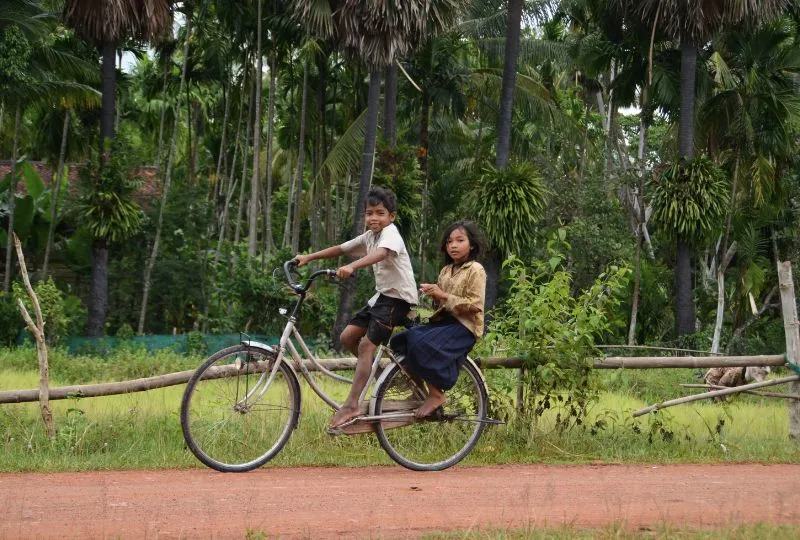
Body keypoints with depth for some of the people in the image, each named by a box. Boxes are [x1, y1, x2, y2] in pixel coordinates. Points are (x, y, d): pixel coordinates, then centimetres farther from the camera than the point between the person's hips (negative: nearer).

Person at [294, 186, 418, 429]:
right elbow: (339, 249, 15)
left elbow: (380, 254, -39)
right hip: (382, 294, 9)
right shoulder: (369, 237, 10)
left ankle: (351, 406, -16)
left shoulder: (391, 234, -17)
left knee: (366, 345, -16)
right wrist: (308, 257, 5)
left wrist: (351, 267, -55)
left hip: (399, 297, -9)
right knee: (347, 337, 2)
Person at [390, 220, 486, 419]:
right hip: (443, 321, 8)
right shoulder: (446, 271, 16)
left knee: (422, 345, -31)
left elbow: (474, 306, -15)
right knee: (401, 341, -8)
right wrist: (432, 293, -2)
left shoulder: (475, 270, -7)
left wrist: (444, 296, -19)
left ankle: (436, 395, -18)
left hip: (464, 325, -8)